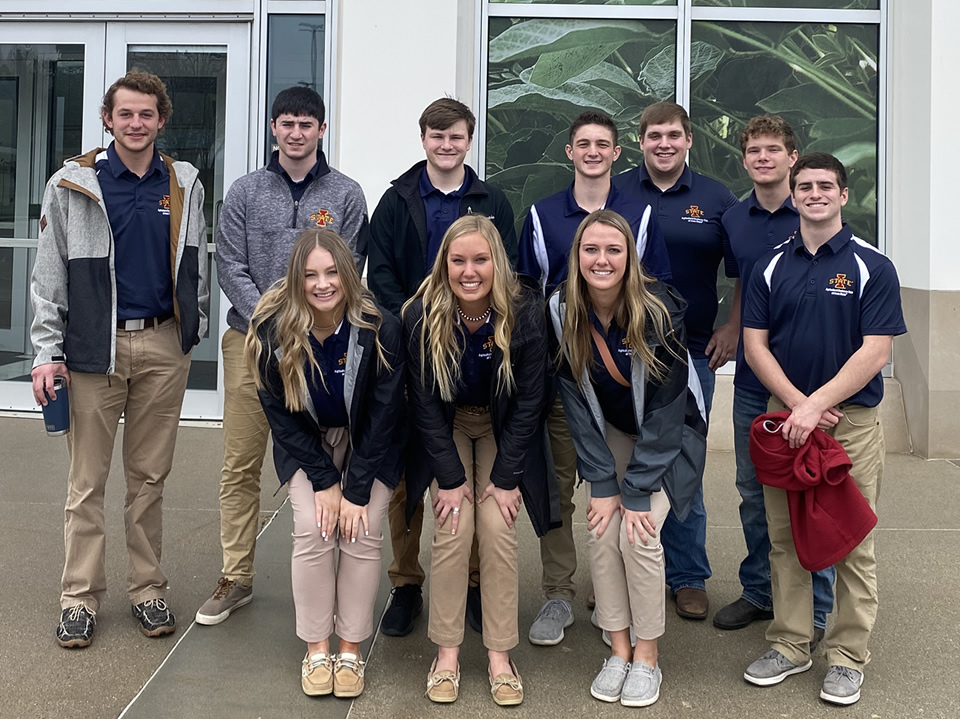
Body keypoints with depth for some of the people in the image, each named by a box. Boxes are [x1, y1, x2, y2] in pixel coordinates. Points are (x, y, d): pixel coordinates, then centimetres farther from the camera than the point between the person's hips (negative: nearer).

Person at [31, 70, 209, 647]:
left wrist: (192, 335, 11)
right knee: (88, 479, 4)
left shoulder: (185, 184, 8)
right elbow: (49, 275, 1)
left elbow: (196, 269, 15)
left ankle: (149, 590, 20)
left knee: (150, 475, 9)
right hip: (94, 346, -2)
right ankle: (81, 598, 15)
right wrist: (47, 352, -5)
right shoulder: (73, 185, 1)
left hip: (163, 346, 2)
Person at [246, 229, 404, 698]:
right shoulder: (273, 331, -21)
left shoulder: (379, 329, -26)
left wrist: (356, 489, -19)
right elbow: (280, 414, -11)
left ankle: (350, 650, 2)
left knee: (361, 532, -14)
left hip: (368, 446, -1)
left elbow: (383, 417, -19)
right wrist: (324, 481, -15)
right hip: (306, 445, 1)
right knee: (312, 531, -15)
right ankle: (316, 649, 2)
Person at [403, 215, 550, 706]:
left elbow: (528, 401, -16)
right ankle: (446, 653, 2)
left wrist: (506, 476, -17)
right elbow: (424, 402, -15)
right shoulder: (422, 315, -23)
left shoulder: (524, 312, -23)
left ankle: (500, 656, 2)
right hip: (446, 428, 0)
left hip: (502, 430, 0)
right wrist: (450, 477, -18)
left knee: (498, 527, -11)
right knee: (453, 527, -12)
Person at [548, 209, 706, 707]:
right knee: (602, 531, -12)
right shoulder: (562, 311, -17)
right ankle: (618, 651, 5)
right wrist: (602, 483, -16)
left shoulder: (659, 311, -27)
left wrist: (638, 490, -24)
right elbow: (576, 401, -12)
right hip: (609, 432, 3)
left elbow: (665, 408, -24)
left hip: (668, 435, -3)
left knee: (639, 533, -17)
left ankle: (646, 658, 1)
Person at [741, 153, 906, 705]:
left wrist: (817, 404, -18)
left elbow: (875, 353, -10)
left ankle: (848, 657, 16)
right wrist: (797, 403, -10)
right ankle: (790, 645, 22)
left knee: (852, 543, 3)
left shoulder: (872, 267, -3)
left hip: (852, 418, -3)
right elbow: (755, 345, 3)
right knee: (786, 536, 9)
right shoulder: (771, 267, 7)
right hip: (786, 416, 3)